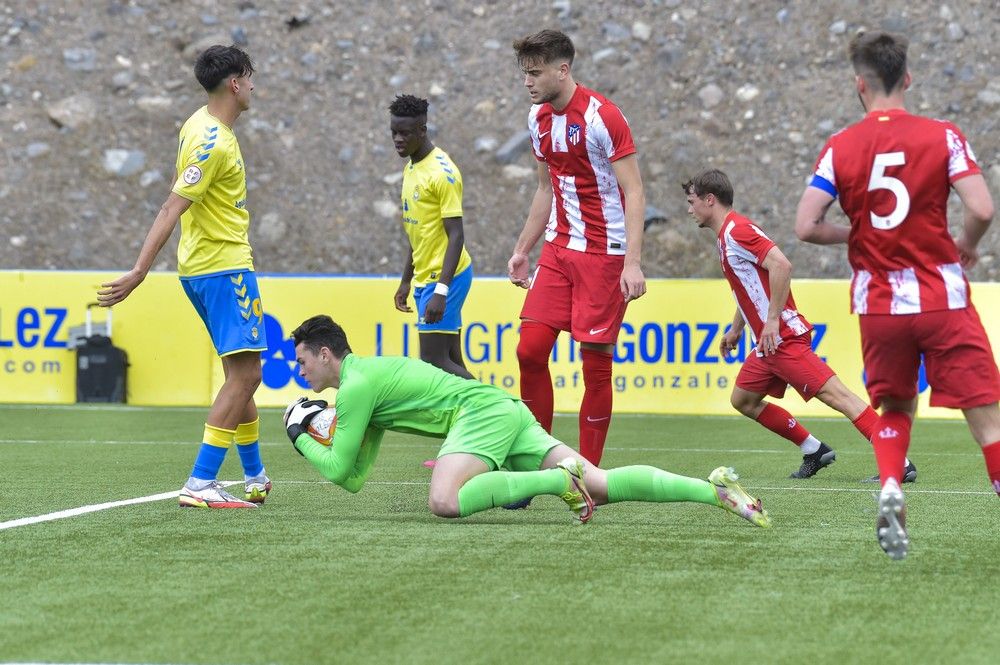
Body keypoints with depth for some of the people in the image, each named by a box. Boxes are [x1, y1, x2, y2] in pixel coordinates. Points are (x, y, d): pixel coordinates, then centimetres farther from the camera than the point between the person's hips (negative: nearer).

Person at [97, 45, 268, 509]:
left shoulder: (200, 124, 9)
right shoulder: (214, 143, -20)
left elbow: (179, 197, 22)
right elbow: (171, 210, -24)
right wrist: (140, 272, -27)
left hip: (202, 265, 10)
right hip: (223, 267, -10)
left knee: (241, 373, 18)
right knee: (244, 374, -12)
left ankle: (254, 478, 27)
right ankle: (201, 484, -17)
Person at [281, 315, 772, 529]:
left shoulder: (355, 385, -4)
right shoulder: (368, 376, 24)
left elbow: (339, 469, -5)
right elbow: (356, 479, 27)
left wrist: (300, 438, 10)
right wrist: (323, 425, 23)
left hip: (483, 410, -9)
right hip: (505, 412, 9)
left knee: (444, 502, -31)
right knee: (600, 486, -3)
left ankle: (561, 480, -28)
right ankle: (714, 489, -14)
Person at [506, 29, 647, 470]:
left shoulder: (602, 116, -15)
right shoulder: (539, 119, 8)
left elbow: (634, 192, -16)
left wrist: (633, 263, -24)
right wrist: (522, 249, 20)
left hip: (604, 253, -7)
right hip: (558, 248, 7)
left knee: (595, 361, -4)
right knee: (530, 349, -3)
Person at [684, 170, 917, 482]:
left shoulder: (737, 230, -14)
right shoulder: (728, 233, 18)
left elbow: (781, 265, -27)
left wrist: (772, 320, -26)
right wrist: (736, 329, 31)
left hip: (783, 336, -11)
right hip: (768, 341, 11)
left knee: (834, 394, -16)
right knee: (743, 400, 16)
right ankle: (815, 451, 18)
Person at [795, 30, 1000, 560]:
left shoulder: (839, 148, 0)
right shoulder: (942, 137, -4)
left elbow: (805, 226, -5)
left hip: (878, 305, 2)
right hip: (942, 298, -2)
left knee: (894, 409, 20)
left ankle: (889, 488, -6)